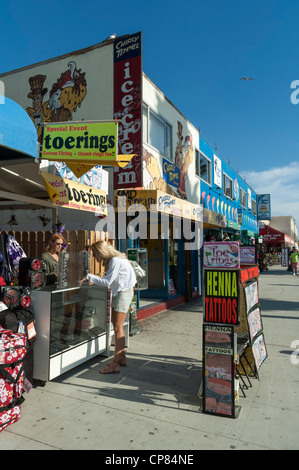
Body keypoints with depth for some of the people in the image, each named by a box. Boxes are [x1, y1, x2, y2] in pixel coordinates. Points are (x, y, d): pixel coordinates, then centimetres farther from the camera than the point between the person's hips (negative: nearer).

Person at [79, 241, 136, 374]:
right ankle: (122, 357, 26)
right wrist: (90, 279, 4)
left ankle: (115, 364, -3)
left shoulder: (115, 261, -20)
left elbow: (107, 282, -21)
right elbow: (109, 281, 9)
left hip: (124, 292, -10)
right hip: (118, 292, 10)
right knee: (116, 324, 15)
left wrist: (89, 276, -17)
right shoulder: (112, 260, 10)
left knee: (118, 328, -8)